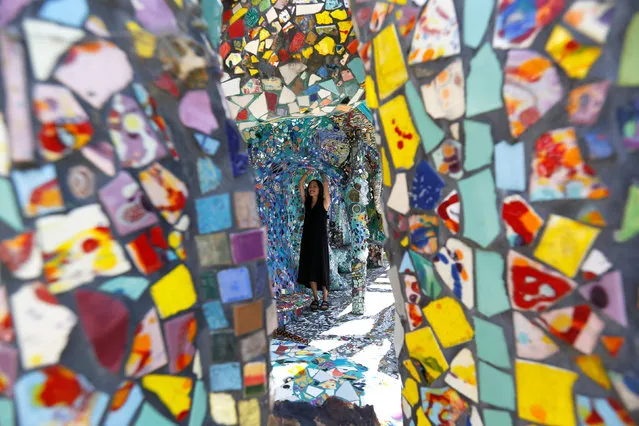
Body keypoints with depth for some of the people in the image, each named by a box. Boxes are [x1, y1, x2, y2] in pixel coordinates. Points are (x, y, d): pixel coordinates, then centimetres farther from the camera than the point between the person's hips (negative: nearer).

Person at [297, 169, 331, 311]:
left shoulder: (324, 203, -2)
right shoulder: (306, 202, 9)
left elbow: (326, 184, -9)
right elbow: (300, 184, 6)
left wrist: (322, 173, 6)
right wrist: (309, 171, 9)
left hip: (320, 239, -4)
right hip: (307, 239, 4)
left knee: (322, 268, 0)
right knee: (309, 269, 6)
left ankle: (325, 299, 10)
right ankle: (315, 299, 16)